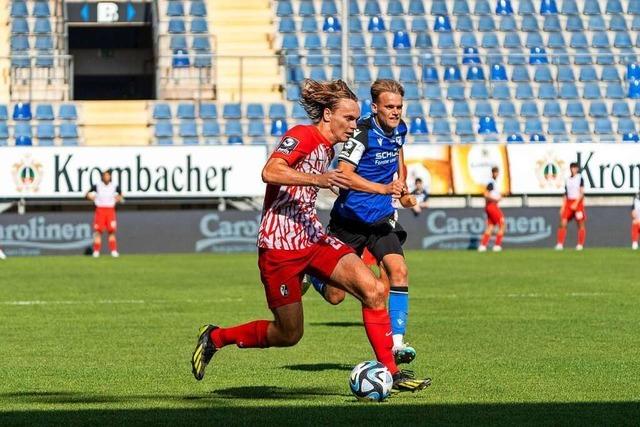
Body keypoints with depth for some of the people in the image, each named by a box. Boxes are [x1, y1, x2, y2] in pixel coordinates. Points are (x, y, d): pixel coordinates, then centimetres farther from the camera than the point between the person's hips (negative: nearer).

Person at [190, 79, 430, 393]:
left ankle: (390, 372, -6)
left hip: (312, 238, 8)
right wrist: (317, 179, -38)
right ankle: (215, 337, 22)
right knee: (289, 334, 0)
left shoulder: (327, 147, 16)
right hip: (280, 245, -8)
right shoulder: (302, 136, -11)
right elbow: (270, 172, -28)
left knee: (373, 289, -12)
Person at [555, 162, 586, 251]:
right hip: (568, 202, 5)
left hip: (578, 202, -5)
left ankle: (580, 244, 4)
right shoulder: (568, 180, 13)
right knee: (563, 223, -6)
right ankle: (560, 244, -6)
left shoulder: (580, 178, -3)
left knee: (580, 224, -1)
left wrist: (576, 203, -18)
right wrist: (563, 206, 9)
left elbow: (582, 193, -8)